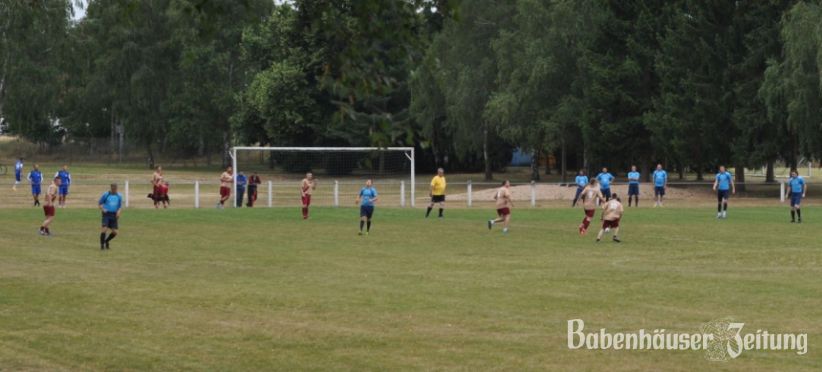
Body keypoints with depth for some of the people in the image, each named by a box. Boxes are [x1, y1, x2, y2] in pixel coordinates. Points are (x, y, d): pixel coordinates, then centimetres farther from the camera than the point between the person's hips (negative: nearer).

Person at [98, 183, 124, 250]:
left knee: (114, 232, -1)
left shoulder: (119, 196, 6)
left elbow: (120, 206, 11)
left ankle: (106, 241, 27)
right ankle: (102, 245, -6)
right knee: (104, 228, -19)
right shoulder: (106, 194, -2)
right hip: (106, 214, -3)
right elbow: (99, 203, 5)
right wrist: (102, 209, -14)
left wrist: (119, 211, -10)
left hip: (114, 215, 3)